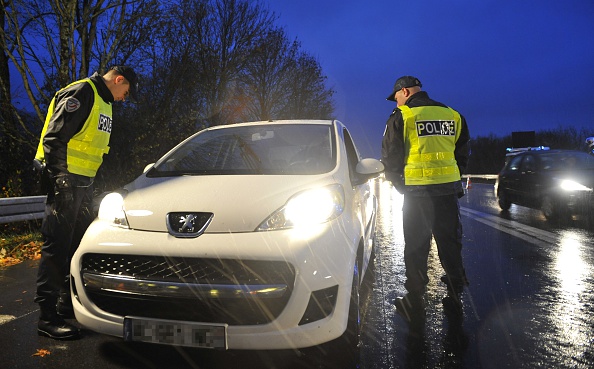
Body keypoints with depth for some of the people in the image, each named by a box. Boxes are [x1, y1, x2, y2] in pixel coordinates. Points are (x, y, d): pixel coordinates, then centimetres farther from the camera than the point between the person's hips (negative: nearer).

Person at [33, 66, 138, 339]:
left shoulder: (104, 102, 19)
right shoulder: (81, 93, -12)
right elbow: (54, 137, -19)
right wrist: (57, 178, -23)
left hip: (83, 183, 10)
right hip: (65, 180, -10)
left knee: (80, 243, 14)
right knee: (56, 246, -6)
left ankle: (68, 302, 28)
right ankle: (48, 317, 1)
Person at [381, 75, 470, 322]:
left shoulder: (401, 116, -3)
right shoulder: (452, 115, 12)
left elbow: (390, 156, -3)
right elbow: (464, 152, 16)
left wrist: (398, 183, 10)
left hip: (417, 190, -4)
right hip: (449, 189, 4)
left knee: (416, 246, 6)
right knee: (450, 243, 14)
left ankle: (415, 300, 13)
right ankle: (455, 297, 23)